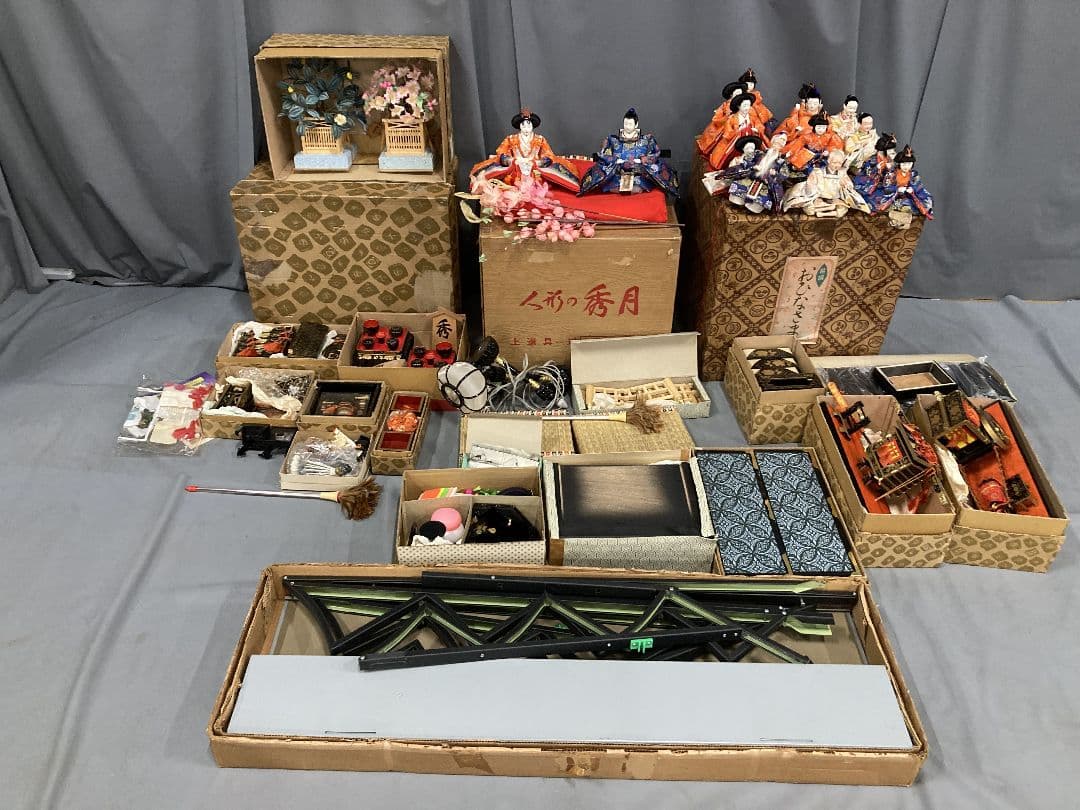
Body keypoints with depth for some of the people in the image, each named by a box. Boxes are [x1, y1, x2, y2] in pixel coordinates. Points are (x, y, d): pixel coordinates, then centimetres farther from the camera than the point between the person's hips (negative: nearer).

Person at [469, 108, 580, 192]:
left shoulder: (540, 140, 13)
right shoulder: (511, 139, 14)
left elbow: (548, 158, 2)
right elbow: (502, 157, 3)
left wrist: (532, 163, -16)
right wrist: (515, 161, -17)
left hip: (536, 175, 0)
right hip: (515, 176, 0)